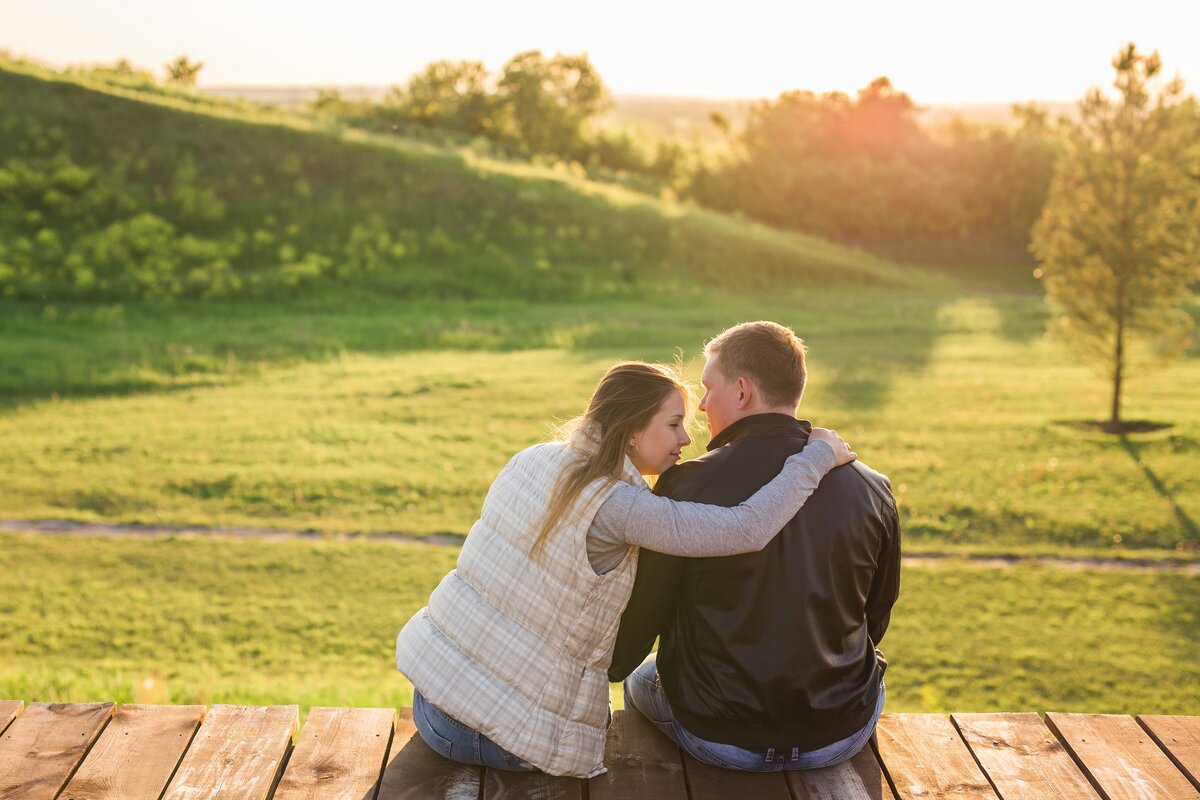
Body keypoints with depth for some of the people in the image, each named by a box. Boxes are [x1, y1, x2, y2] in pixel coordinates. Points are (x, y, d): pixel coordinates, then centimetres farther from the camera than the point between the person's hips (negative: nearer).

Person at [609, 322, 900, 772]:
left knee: (640, 678, 31)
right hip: (842, 737, 3)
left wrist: (612, 667, 17)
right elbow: (876, 617, 7)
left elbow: (644, 613, -6)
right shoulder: (871, 490, -7)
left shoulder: (686, 486, -17)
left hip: (718, 741, -2)